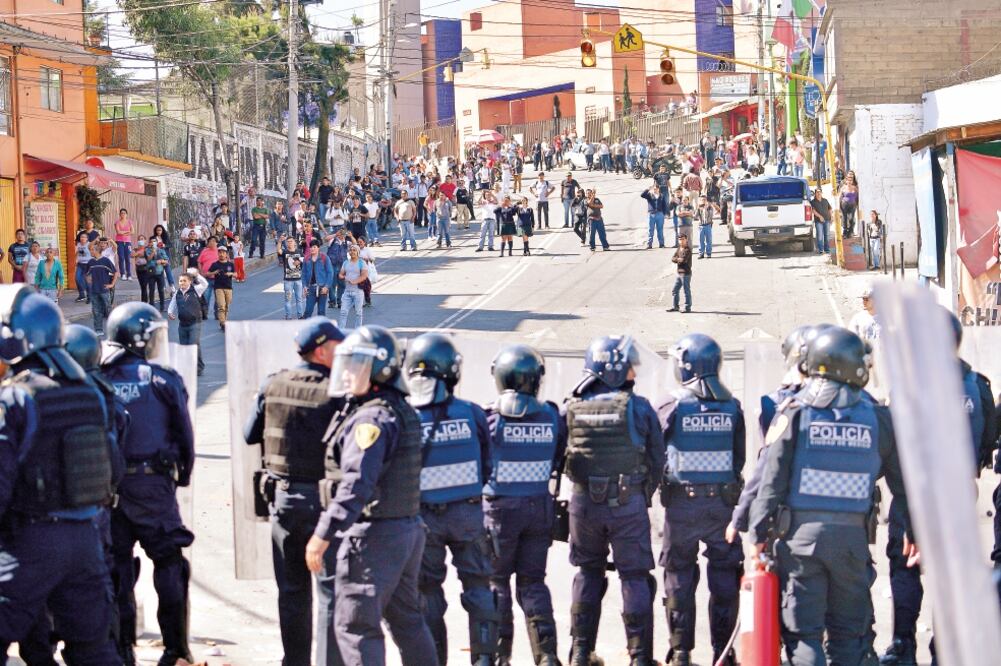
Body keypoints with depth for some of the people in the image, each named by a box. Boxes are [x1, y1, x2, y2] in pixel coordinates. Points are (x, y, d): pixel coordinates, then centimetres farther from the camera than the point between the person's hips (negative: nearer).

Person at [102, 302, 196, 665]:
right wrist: (184, 474, 12)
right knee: (168, 561, 6)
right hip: (153, 482, -3)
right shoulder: (163, 380, -6)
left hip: (107, 482, 3)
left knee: (116, 564, 9)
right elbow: (184, 433, -2)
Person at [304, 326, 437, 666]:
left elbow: (356, 483, -25)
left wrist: (323, 535, -25)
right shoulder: (404, 412, 14)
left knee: (354, 624, -4)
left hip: (372, 535, -10)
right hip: (409, 529, 10)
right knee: (407, 618, 19)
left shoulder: (372, 418, -17)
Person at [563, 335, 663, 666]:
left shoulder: (573, 408, -4)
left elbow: (562, 457, 5)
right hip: (629, 504, -3)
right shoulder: (639, 408, -10)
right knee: (634, 577, 5)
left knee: (587, 573, 16)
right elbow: (656, 460, -4)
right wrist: (644, 496, 10)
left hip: (585, 502, 3)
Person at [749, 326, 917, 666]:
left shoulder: (794, 412, -3)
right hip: (852, 536, 1)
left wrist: (759, 532, -1)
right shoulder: (876, 416, 2)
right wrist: (913, 530, 20)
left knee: (802, 629, 2)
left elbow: (772, 478, -6)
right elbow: (901, 480, 9)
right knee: (849, 629, 11)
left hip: (802, 534, -1)